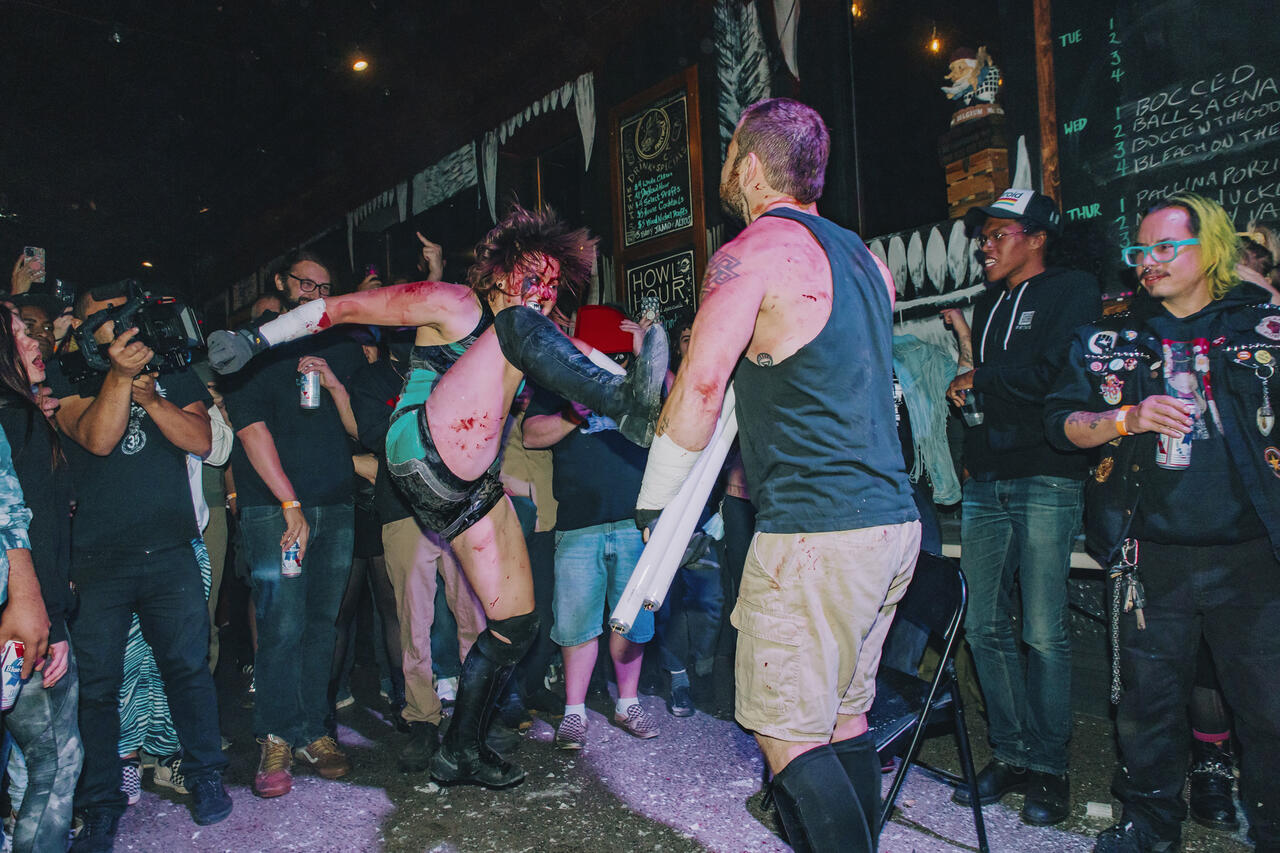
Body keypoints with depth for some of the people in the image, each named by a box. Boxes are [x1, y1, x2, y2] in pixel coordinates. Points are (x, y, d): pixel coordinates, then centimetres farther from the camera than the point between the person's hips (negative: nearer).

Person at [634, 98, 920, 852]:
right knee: (844, 718, 18)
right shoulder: (865, 258, 16)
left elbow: (699, 391, -13)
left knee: (787, 734, 1)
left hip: (815, 532, -9)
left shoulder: (752, 253, -9)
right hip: (894, 519, 9)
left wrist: (656, 498, -2)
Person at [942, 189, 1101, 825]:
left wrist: (980, 378, -1)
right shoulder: (988, 304, 22)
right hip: (985, 480, 6)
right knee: (984, 624, 4)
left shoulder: (1073, 290, 2)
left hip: (1047, 479, -6)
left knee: (1043, 633, -4)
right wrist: (961, 340, 9)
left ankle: (1049, 768, 9)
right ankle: (1011, 755, 16)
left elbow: (1057, 375, -13)